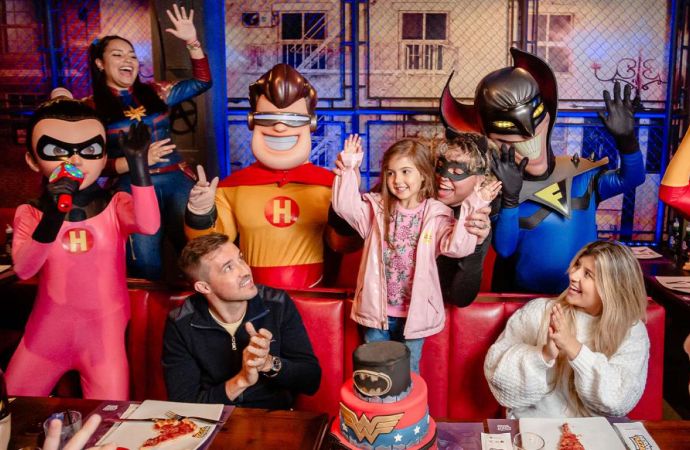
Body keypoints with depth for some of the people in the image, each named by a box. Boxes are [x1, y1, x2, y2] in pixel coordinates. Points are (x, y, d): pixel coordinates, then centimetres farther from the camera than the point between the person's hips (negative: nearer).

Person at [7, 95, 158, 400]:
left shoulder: (115, 206, -5)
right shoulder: (29, 214, -2)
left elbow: (149, 225, -27)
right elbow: (23, 270, -18)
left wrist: (138, 164, -34)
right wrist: (52, 218, -33)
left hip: (103, 331, -2)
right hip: (48, 330, 2)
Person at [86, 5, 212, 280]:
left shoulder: (155, 92, 12)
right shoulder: (91, 107, 3)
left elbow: (202, 82, 10)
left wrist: (193, 42, -1)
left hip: (177, 180, 3)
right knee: (146, 265, -1)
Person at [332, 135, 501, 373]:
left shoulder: (436, 214, -8)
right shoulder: (377, 207, -1)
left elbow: (456, 246, -21)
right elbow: (345, 206, -13)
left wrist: (472, 207, -29)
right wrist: (348, 169, -22)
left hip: (414, 313, -1)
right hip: (378, 310, 2)